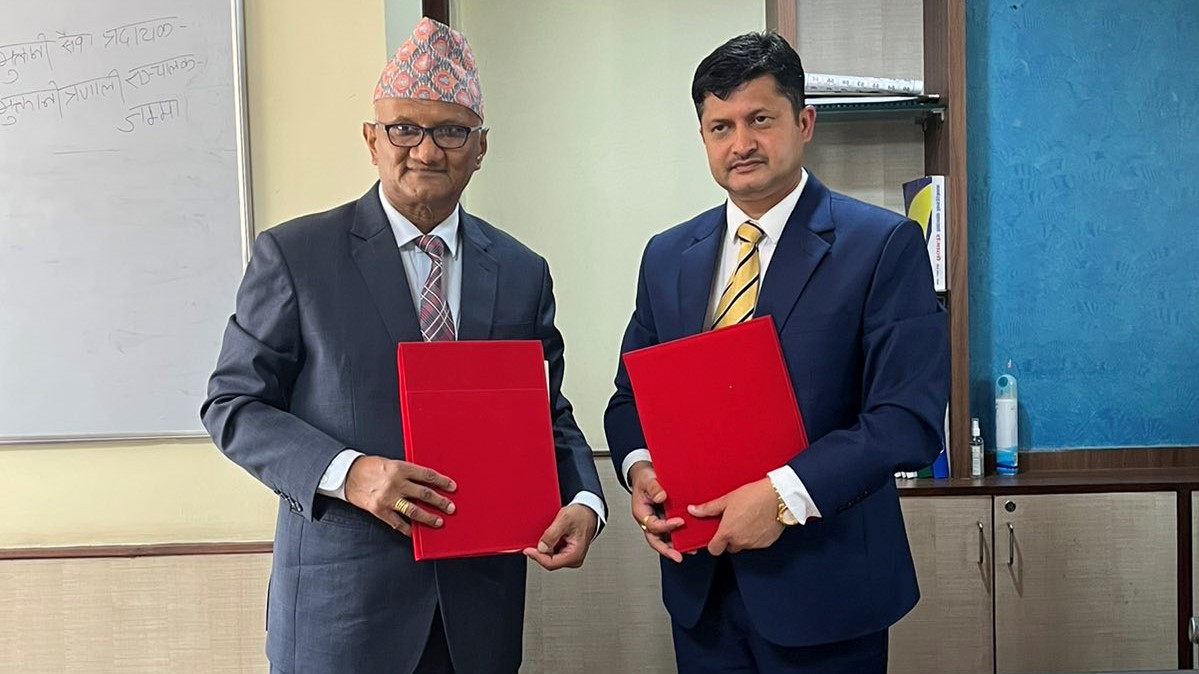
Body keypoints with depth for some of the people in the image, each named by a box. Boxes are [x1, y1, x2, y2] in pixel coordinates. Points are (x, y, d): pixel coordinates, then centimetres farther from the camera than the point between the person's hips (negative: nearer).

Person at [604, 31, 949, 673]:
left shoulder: (884, 244, -9)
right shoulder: (667, 256, 7)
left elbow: (910, 415, -15)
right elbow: (631, 396, 12)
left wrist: (785, 493, -22)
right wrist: (639, 467, -8)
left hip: (823, 582, -4)